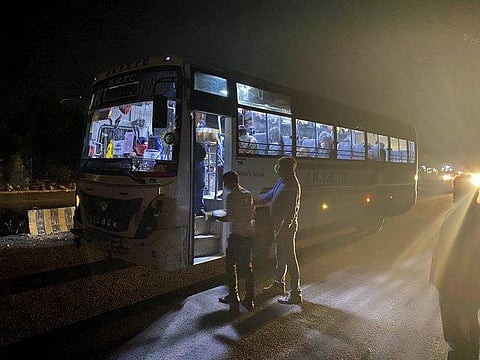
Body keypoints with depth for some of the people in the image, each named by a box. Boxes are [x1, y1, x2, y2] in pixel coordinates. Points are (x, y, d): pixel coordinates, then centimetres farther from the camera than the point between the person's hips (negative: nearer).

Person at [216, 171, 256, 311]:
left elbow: (229, 217, -15)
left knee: (231, 265, 9)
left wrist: (218, 218, 2)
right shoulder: (248, 194, 10)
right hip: (250, 234, 7)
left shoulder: (232, 196, -11)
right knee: (248, 266, 11)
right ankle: (249, 299, 14)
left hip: (237, 235, -7)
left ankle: (233, 296, 15)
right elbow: (253, 214, 12)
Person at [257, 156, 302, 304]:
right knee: (279, 256, 21)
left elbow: (291, 211, -24)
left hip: (286, 226, -10)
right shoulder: (281, 181, 9)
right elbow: (269, 195, 22)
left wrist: (283, 229, -26)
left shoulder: (292, 186, -20)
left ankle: (295, 293, 7)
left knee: (289, 258, -3)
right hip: (279, 225, 10)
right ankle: (278, 285, 37)